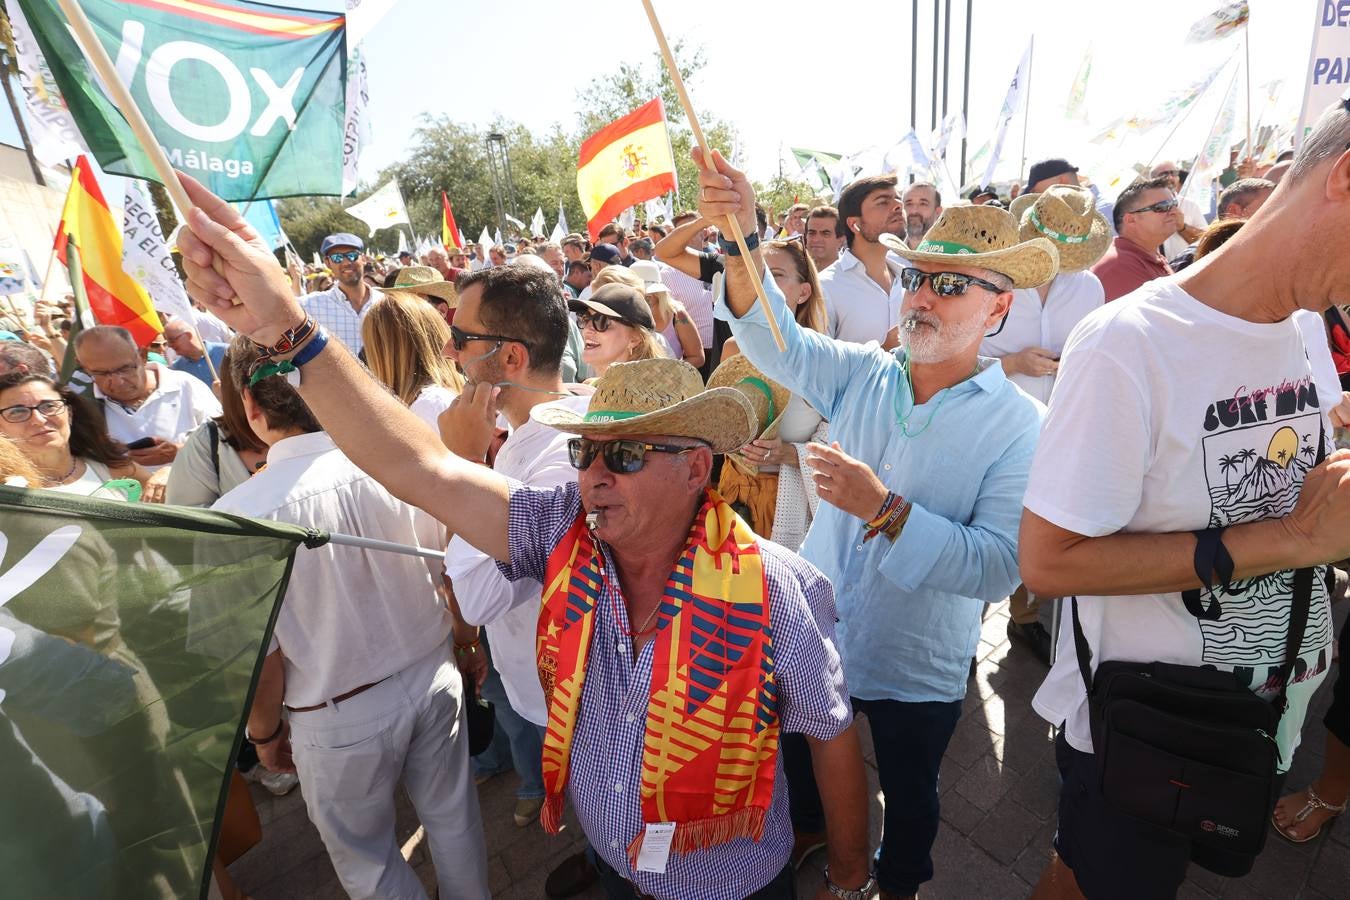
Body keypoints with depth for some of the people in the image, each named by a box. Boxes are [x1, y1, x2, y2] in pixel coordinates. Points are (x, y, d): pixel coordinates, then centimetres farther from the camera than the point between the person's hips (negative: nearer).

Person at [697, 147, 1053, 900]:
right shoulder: (861, 373, -9)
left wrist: (885, 509, -35)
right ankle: (809, 833, 63)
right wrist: (742, 239, -40)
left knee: (910, 797, 26)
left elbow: (1000, 566, -27)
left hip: (919, 668, -3)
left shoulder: (1019, 423, -18)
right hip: (815, 635, 3)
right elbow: (775, 341, -25)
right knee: (800, 768, 30)